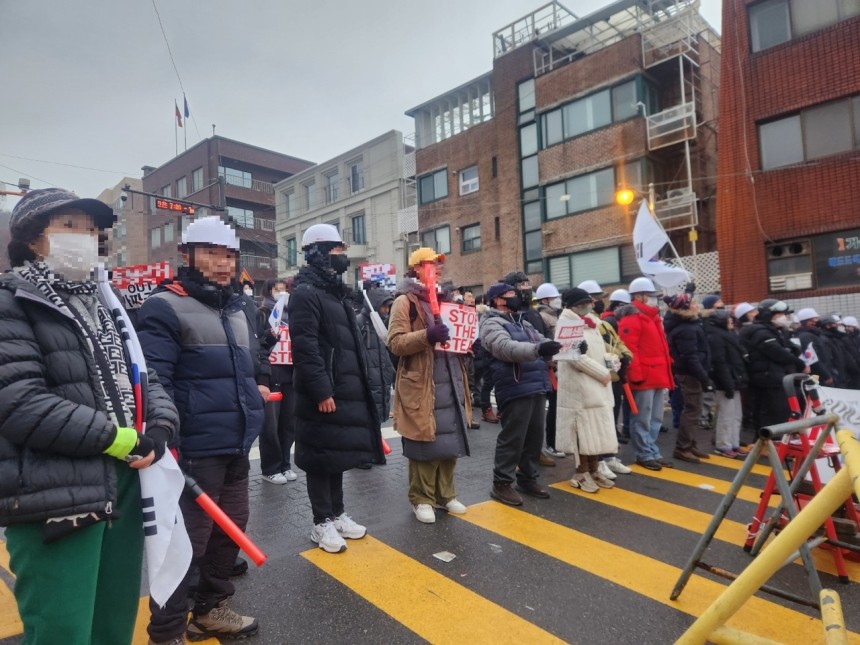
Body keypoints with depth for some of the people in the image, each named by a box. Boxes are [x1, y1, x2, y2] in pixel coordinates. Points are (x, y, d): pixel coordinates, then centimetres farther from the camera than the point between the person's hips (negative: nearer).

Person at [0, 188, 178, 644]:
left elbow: (143, 376, 13)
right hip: (55, 501, -7)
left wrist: (161, 426, -6)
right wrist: (116, 438, -16)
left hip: (123, 486, 7)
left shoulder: (104, 306, 16)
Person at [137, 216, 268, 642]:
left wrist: (261, 383, 15)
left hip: (237, 443, 8)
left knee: (230, 527, 20)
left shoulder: (242, 306, 13)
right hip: (195, 448, -8)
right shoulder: (165, 307, -12)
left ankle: (211, 609, 41)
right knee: (187, 540, 3)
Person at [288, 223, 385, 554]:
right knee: (321, 457, 3)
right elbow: (305, 347, -21)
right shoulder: (306, 293, -12)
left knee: (339, 453, 17)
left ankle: (337, 514, 31)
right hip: (323, 394, -9)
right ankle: (322, 523, 17)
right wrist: (321, 391, -23)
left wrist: (359, 383, 17)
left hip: (345, 390, 9)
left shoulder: (336, 293, 18)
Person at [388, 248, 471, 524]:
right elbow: (395, 343, -12)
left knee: (451, 439, 11)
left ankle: (445, 493, 27)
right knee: (425, 442, 0)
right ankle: (421, 498, 16)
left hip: (450, 382, 7)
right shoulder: (405, 302, -4)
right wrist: (426, 335, -26)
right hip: (422, 384, -7)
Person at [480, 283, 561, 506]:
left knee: (534, 437, 15)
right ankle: (501, 484, 11)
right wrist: (537, 349, -39)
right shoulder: (492, 324, -7)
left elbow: (542, 344, 19)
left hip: (537, 388, 9)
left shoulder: (523, 323, 22)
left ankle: (527, 479, 29)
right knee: (512, 438, -2)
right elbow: (506, 348, -25)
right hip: (516, 390, -8)